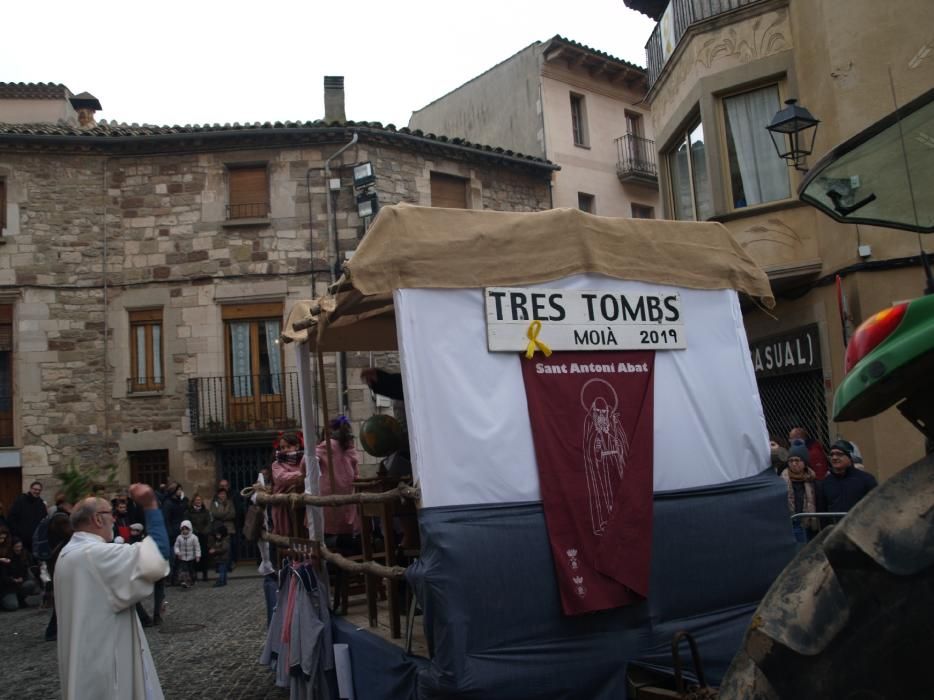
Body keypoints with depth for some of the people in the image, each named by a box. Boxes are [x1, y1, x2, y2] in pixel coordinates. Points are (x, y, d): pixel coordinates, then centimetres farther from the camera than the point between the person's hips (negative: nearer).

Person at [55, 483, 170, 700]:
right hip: (103, 660, -10)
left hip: (84, 656, 10)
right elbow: (157, 558, -30)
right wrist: (150, 506, -27)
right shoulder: (97, 554, -23)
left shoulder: (69, 554, 11)